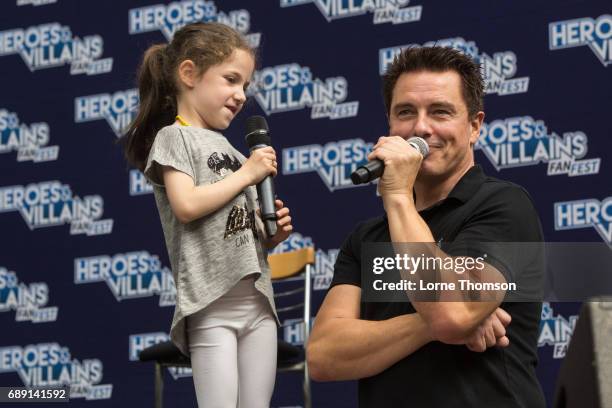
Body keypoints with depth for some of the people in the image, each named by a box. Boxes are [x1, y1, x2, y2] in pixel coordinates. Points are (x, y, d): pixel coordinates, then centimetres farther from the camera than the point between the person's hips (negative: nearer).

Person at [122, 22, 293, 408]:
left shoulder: (230, 149, 21)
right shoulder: (175, 136, 0)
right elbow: (186, 206, -17)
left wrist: (271, 234, 3)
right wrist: (246, 174, -6)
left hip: (258, 299, 7)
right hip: (210, 303, -7)